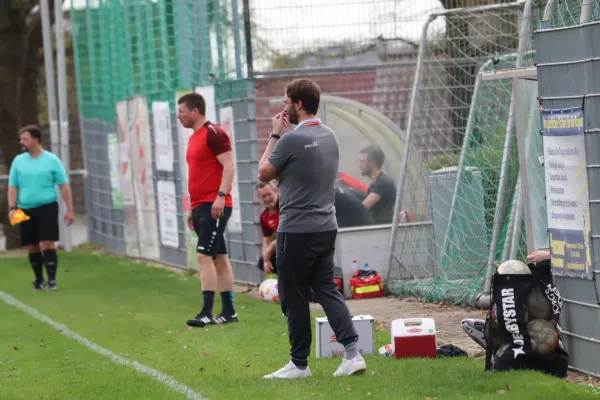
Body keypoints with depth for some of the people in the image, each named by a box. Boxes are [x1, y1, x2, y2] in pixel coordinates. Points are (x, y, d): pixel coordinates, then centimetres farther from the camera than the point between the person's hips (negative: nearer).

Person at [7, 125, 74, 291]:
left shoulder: (52, 160, -2)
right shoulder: (18, 161, 6)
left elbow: (64, 186, 0)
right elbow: (12, 187, 8)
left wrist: (69, 209, -4)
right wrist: (12, 207, -6)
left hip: (47, 208, -3)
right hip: (25, 210, 3)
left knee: (48, 243, -10)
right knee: (32, 246, 7)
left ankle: (52, 280, -8)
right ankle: (39, 279, 22)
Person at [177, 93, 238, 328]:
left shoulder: (214, 134, -10)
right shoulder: (194, 138, 18)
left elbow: (229, 166, -17)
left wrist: (220, 196, -25)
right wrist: (193, 208, 23)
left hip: (214, 206, -9)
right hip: (200, 206, 9)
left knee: (204, 256, -14)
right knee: (219, 257, 10)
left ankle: (207, 313, -15)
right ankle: (229, 311, 13)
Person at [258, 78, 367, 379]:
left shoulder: (291, 140, -17)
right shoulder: (329, 136, 10)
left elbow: (264, 174, -4)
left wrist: (275, 135, 3)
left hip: (297, 230, -8)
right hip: (326, 227, 8)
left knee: (294, 298, 3)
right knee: (326, 289, 10)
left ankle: (299, 364, 10)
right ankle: (352, 352, -4)